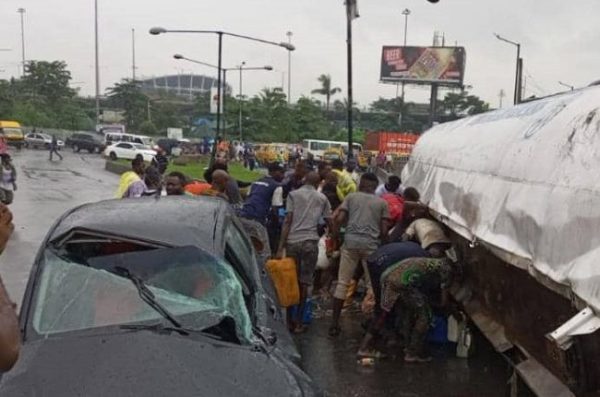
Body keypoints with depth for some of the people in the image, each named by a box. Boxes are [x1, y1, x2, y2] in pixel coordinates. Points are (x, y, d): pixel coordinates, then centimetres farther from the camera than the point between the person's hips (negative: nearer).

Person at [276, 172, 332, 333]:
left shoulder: (293, 194, 7)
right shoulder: (322, 198, 12)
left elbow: (287, 221, -1)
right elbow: (329, 222, 10)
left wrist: (280, 247, -3)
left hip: (292, 241, 0)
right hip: (310, 242, 0)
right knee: (304, 282, 6)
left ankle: (289, 319, 13)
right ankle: (298, 322, 8)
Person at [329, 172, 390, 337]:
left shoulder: (351, 197, 12)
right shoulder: (382, 203, 12)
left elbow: (339, 219, 1)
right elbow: (384, 229, 5)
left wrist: (335, 236, 13)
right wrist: (382, 243, 21)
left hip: (351, 241, 0)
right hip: (371, 244, 0)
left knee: (342, 282, 5)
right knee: (373, 284, 10)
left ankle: (334, 323, 4)